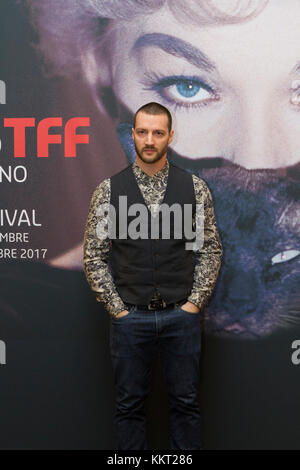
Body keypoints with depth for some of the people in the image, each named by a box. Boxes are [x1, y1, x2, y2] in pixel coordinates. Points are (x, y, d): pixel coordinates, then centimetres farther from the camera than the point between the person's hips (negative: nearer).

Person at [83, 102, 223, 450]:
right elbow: (93, 254, 0)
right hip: (129, 317, 0)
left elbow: (211, 248, 4)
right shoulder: (109, 190, -2)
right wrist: (116, 307, -5)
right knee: (129, 405, 10)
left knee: (185, 403, 9)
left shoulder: (194, 187, 0)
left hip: (181, 316, 1)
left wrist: (195, 302, -3)